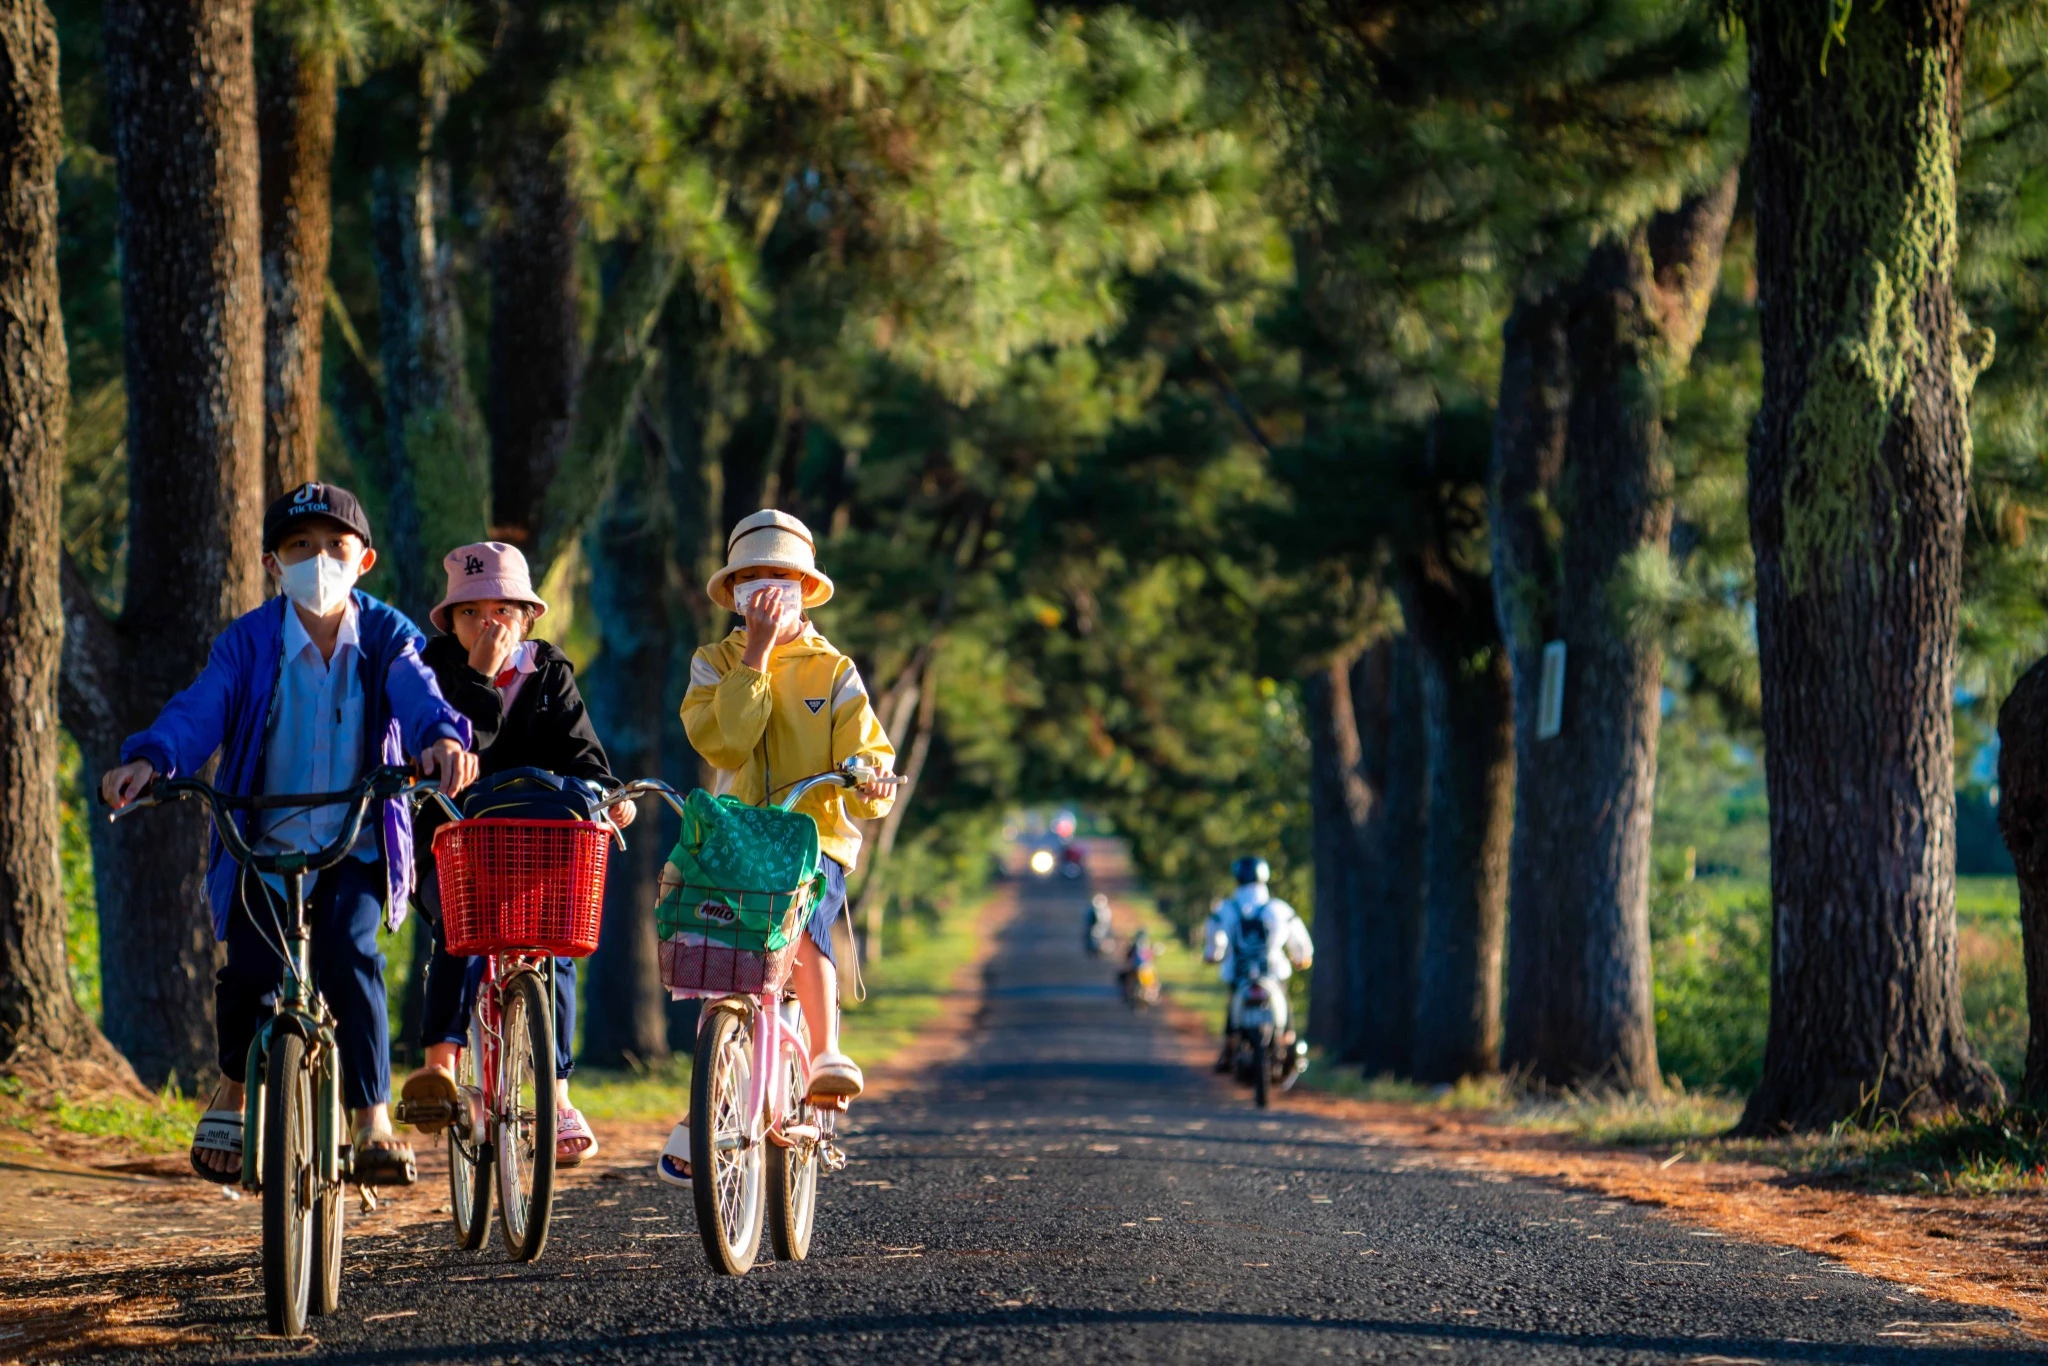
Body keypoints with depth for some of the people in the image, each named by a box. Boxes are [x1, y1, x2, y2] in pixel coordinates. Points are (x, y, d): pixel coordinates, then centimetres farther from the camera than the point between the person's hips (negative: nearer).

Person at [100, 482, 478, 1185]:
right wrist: (148, 759, -35)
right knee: (250, 967, -15)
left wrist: (443, 738, -41)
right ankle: (233, 1087, 17)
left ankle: (372, 1119, -16)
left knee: (348, 955, -24)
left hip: (358, 845, 0)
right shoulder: (248, 642, -2)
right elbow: (200, 709, -15)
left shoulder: (386, 637, 0)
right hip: (266, 842, 0)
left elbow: (417, 694, -18)